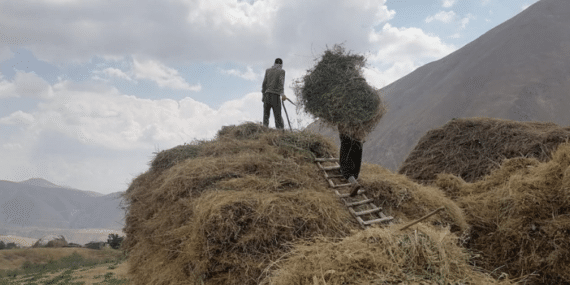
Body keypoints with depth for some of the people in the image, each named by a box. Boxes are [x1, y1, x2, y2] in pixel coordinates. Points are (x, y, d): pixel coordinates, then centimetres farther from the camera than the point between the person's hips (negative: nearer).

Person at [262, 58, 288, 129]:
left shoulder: (268, 70, 14)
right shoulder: (281, 71, 3)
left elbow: (264, 83, 11)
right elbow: (281, 82, -11)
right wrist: (282, 94, -19)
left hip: (267, 94, 3)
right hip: (275, 94, -3)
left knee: (266, 114, 4)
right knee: (277, 114, -4)